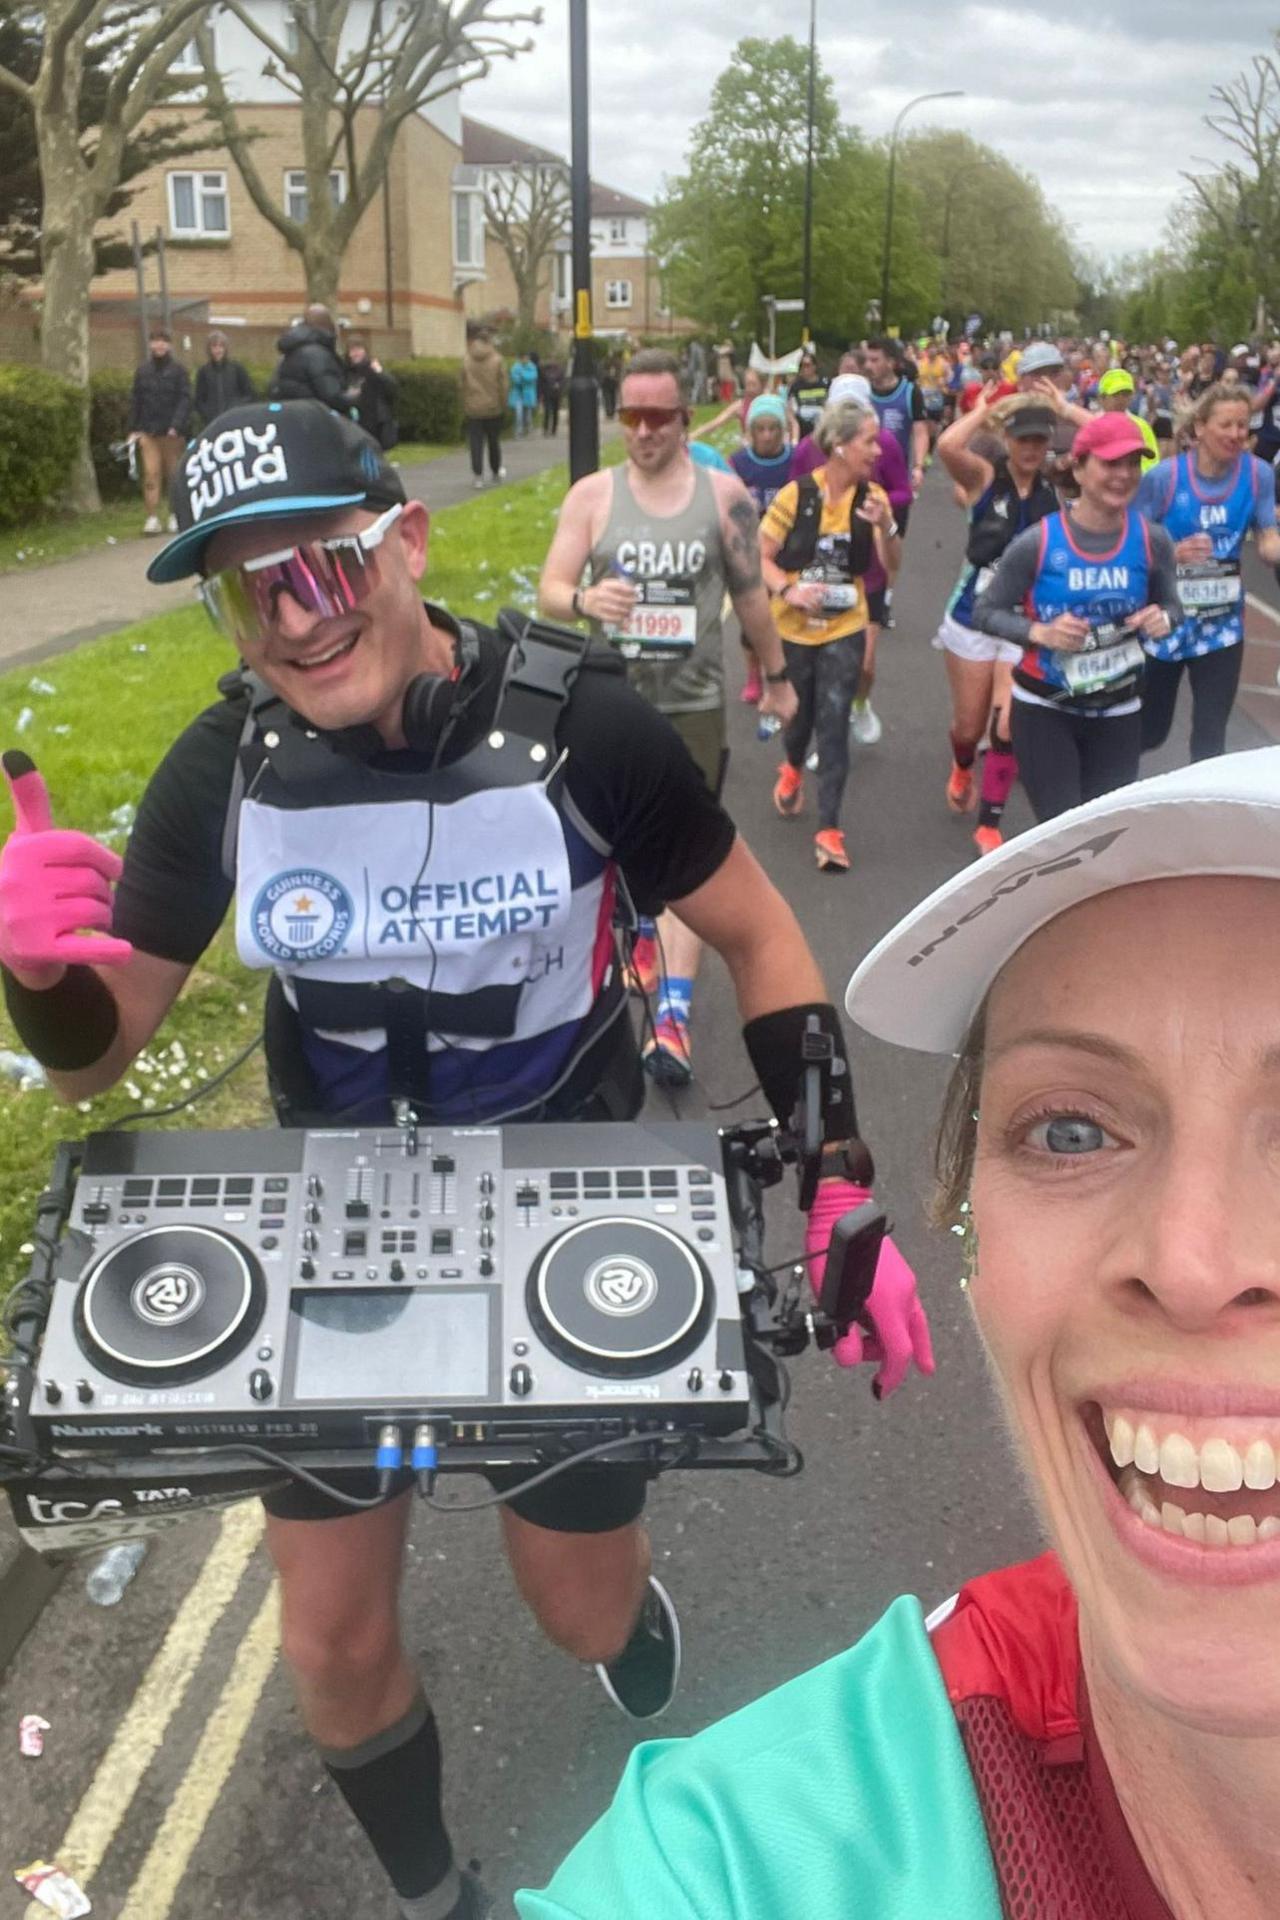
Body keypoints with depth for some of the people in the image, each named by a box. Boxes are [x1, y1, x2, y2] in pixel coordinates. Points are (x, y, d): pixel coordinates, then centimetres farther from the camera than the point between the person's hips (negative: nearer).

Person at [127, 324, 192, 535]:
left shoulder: (178, 370, 1)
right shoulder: (143, 371, 9)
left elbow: (185, 399, -6)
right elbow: (135, 401, 10)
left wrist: (177, 425, -17)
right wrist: (133, 429, 4)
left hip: (172, 432, -2)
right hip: (148, 431, 2)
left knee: (173, 474, 7)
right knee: (151, 474, -7)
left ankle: (175, 515, 20)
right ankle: (152, 517, -8)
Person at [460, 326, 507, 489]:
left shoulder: (465, 360, -3)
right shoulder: (496, 359, -6)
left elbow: (462, 385, 0)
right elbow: (503, 384, -5)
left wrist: (464, 408, 7)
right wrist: (503, 403, 8)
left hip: (473, 408, 0)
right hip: (493, 408, 0)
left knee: (475, 442, 1)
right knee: (494, 441, 16)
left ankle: (477, 476, -9)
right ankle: (496, 471, 30)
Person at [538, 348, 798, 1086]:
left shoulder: (724, 493, -1)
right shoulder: (593, 494, -1)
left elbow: (751, 593, 8)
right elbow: (549, 590, -6)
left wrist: (776, 676, 16)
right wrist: (582, 599, -29)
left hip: (694, 702, -1)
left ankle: (674, 1014, -9)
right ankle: (640, 929, 48)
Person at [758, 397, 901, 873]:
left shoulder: (871, 496, -3)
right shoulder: (796, 495, -13)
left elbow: (891, 564, -5)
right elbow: (760, 556, -9)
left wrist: (885, 525, -23)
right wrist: (788, 591, -26)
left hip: (845, 629, 1)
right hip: (793, 628, -1)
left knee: (834, 725, -8)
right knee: (799, 714, 16)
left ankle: (829, 830, -3)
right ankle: (792, 769, 52)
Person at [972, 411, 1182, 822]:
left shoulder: (1152, 540, -7)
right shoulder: (1038, 542, -16)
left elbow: (1171, 607, 9)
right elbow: (985, 611, -7)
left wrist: (1163, 621, -15)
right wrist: (1040, 632, -23)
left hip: (1118, 711, 3)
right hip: (1044, 709, -3)